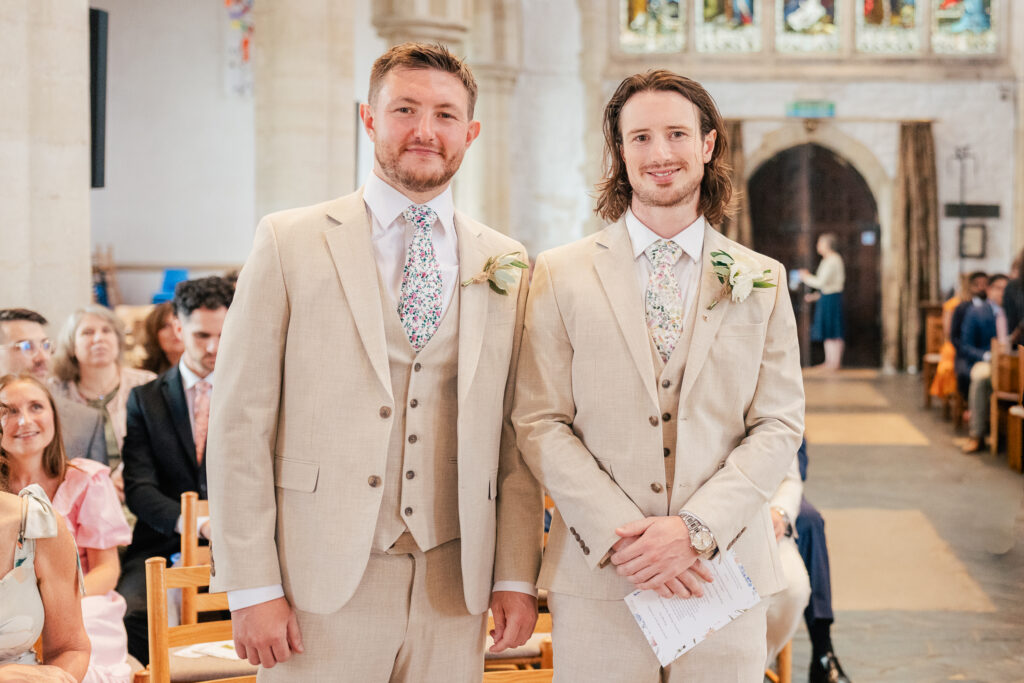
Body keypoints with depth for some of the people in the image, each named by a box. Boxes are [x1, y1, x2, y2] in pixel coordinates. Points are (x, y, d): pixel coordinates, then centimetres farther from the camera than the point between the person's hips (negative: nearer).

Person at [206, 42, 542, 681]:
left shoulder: (508, 265, 9)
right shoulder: (289, 242, 0)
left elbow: (517, 437, 9)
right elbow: (240, 423, -3)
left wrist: (517, 577, 2)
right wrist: (252, 587, -8)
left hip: (453, 585, 2)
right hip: (323, 582, -2)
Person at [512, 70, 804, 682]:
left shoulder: (762, 280, 8)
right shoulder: (561, 275, 4)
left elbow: (780, 426, 2)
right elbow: (541, 425, -1)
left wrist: (695, 529, -12)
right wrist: (620, 535, -13)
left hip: (724, 569, 1)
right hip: (597, 577, -1)